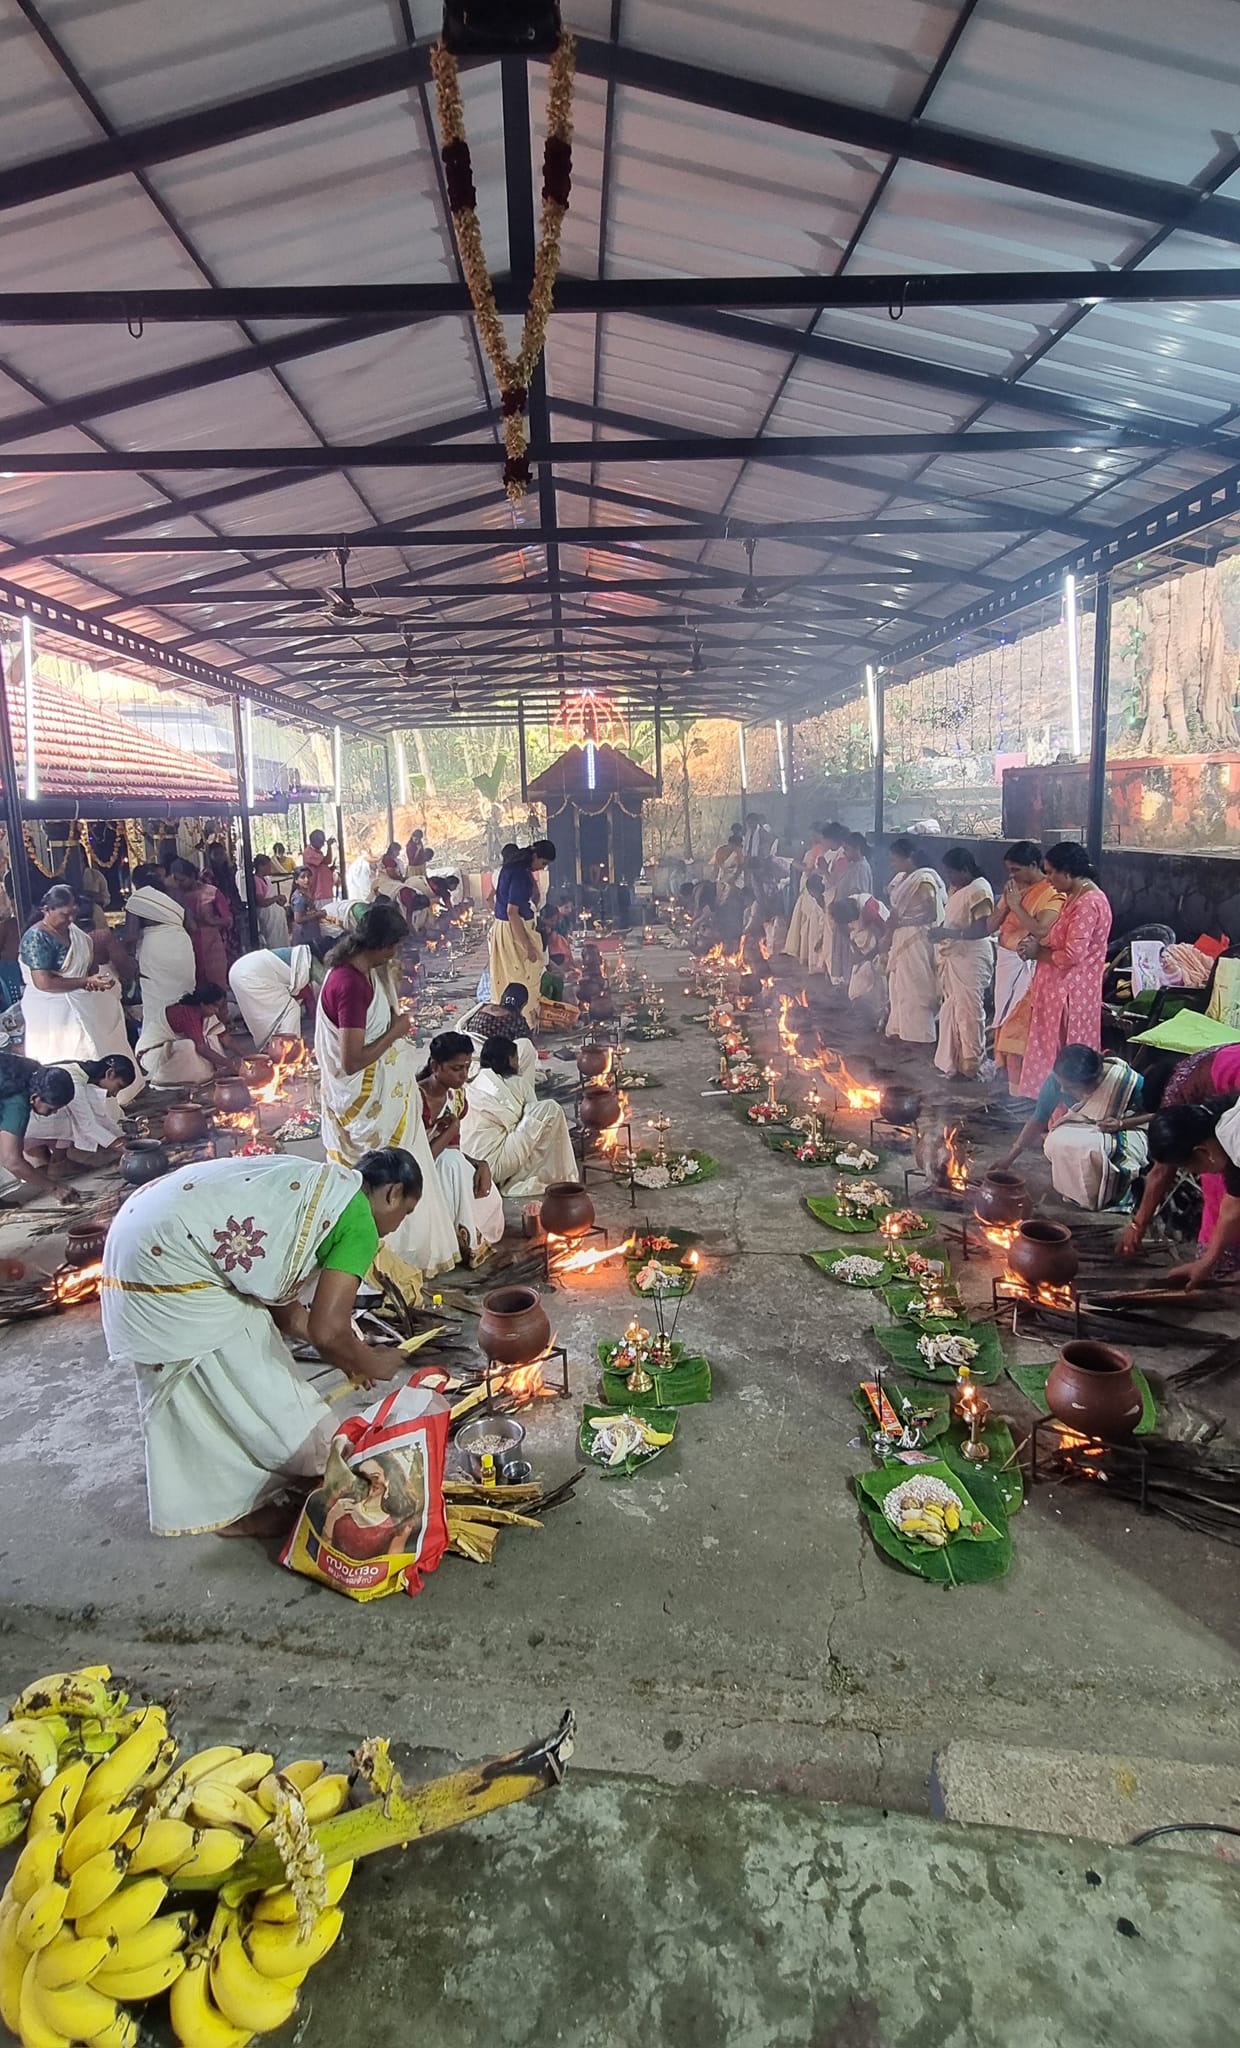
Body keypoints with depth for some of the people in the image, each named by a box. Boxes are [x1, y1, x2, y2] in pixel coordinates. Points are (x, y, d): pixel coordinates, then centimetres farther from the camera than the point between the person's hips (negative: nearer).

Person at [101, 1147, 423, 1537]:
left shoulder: (318, 1188, 19)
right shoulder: (358, 1221, -8)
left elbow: (279, 1301, 24)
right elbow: (328, 1330, -12)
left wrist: (345, 1356, 30)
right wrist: (371, 1365, 7)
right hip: (169, 1264, -10)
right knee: (249, 1386, 6)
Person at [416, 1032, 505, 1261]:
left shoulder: (456, 1094, 2)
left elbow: (454, 1150, 5)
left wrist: (480, 1164, -15)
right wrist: (452, 1128, -18)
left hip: (445, 1172, 7)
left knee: (489, 1198, -19)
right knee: (451, 1163, -34)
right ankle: (462, 1242, -23)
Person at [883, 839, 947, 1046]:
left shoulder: (923, 881, -16)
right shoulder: (901, 879, 11)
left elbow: (931, 914, -19)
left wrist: (901, 922, -18)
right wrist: (891, 927, 6)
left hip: (916, 940, -9)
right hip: (900, 939, 9)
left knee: (915, 986, -3)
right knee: (898, 985, 13)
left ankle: (919, 1035, 4)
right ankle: (900, 1029, 22)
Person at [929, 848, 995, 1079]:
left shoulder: (979, 890, -15)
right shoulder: (955, 889, 13)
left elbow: (984, 929, -22)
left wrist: (949, 933, -27)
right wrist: (939, 932, 3)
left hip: (970, 958, -9)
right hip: (952, 957, 9)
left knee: (968, 1012, -3)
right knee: (950, 1010, 13)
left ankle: (971, 1066, 7)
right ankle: (951, 1061, 24)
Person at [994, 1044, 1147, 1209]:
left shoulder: (1127, 1080, -30)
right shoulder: (1058, 1080, -23)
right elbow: (1038, 1121, -13)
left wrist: (1121, 1123, -30)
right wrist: (1009, 1159, -13)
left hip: (1124, 1132, -3)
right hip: (1080, 1128, 3)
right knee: (1056, 1144, -29)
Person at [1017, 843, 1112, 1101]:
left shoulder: (1088, 903, -19)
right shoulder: (1075, 898, 13)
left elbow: (1073, 954, -24)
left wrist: (1038, 953, -10)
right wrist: (1038, 943, 2)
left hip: (1070, 993, -10)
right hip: (1060, 989, 10)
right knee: (1054, 1050, 15)